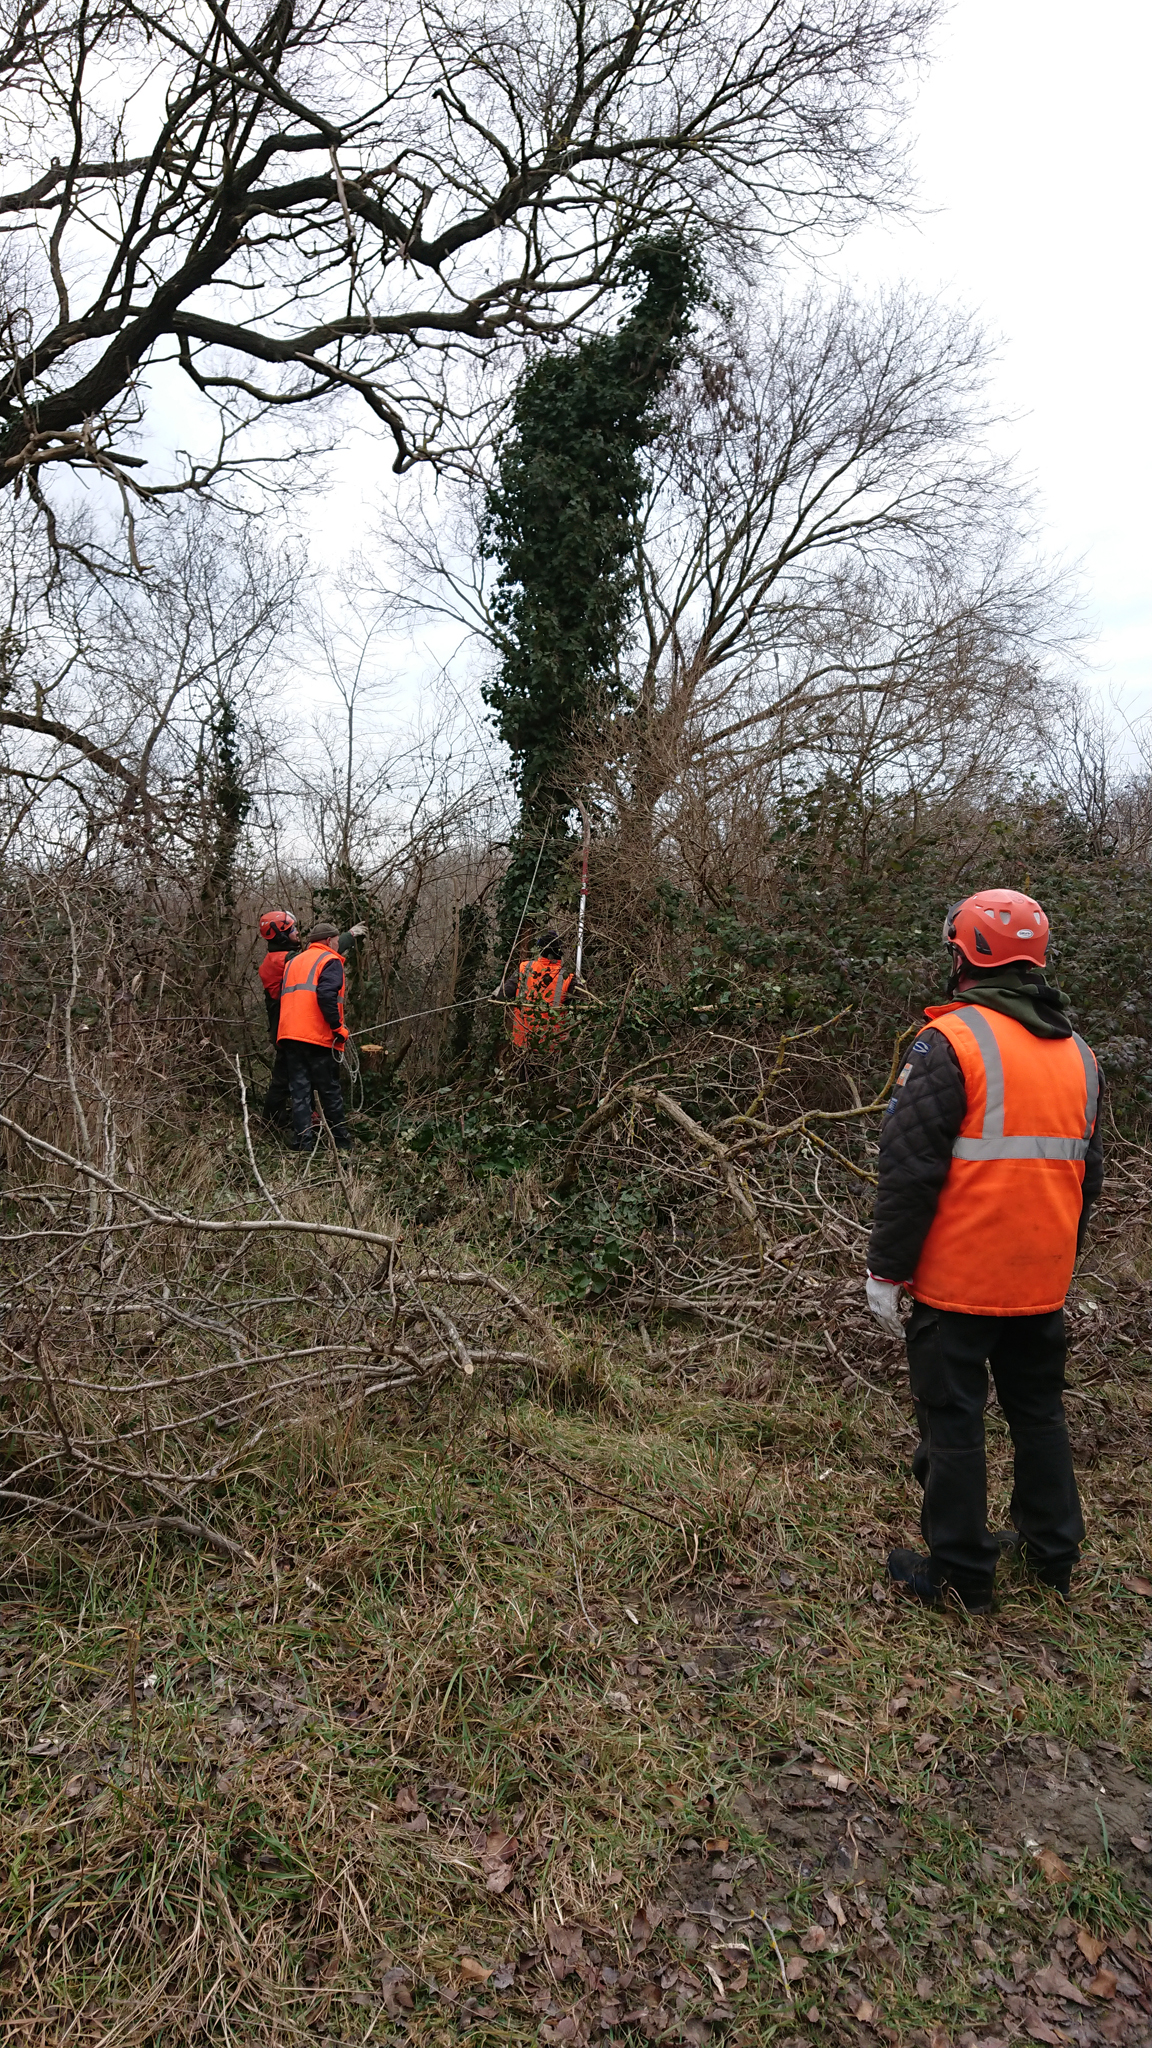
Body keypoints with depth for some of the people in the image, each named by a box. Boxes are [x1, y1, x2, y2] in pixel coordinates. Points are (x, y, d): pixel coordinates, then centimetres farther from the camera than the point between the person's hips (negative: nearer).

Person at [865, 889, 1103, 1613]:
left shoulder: (951, 1042, -16)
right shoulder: (1079, 1054, 8)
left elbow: (910, 1169, -18)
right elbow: (1089, 1174, 16)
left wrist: (886, 1271, -10)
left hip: (956, 1282, -7)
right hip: (1042, 1283, 7)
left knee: (954, 1423, 6)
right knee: (1039, 1411, 21)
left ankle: (960, 1575, 17)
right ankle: (1055, 1553, 35)